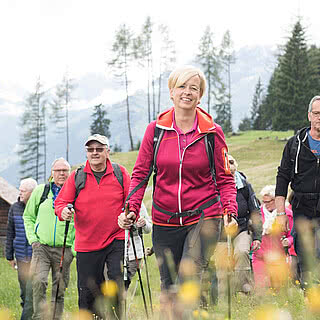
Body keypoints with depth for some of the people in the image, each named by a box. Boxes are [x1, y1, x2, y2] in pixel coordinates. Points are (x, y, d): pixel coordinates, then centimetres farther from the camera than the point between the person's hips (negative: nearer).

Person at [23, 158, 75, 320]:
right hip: (41, 247, 0)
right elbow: (28, 216, 17)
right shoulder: (40, 191, 8)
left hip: (64, 249, 0)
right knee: (38, 282, -19)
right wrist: (32, 239, 4)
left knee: (59, 290, 4)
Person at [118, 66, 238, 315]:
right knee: (168, 288, 8)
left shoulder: (212, 132, -1)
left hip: (203, 219, -2)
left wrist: (230, 212, -13)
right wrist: (131, 209, -7)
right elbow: (140, 173, 6)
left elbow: (225, 179, 3)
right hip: (165, 221, 2)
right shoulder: (156, 129, 2)